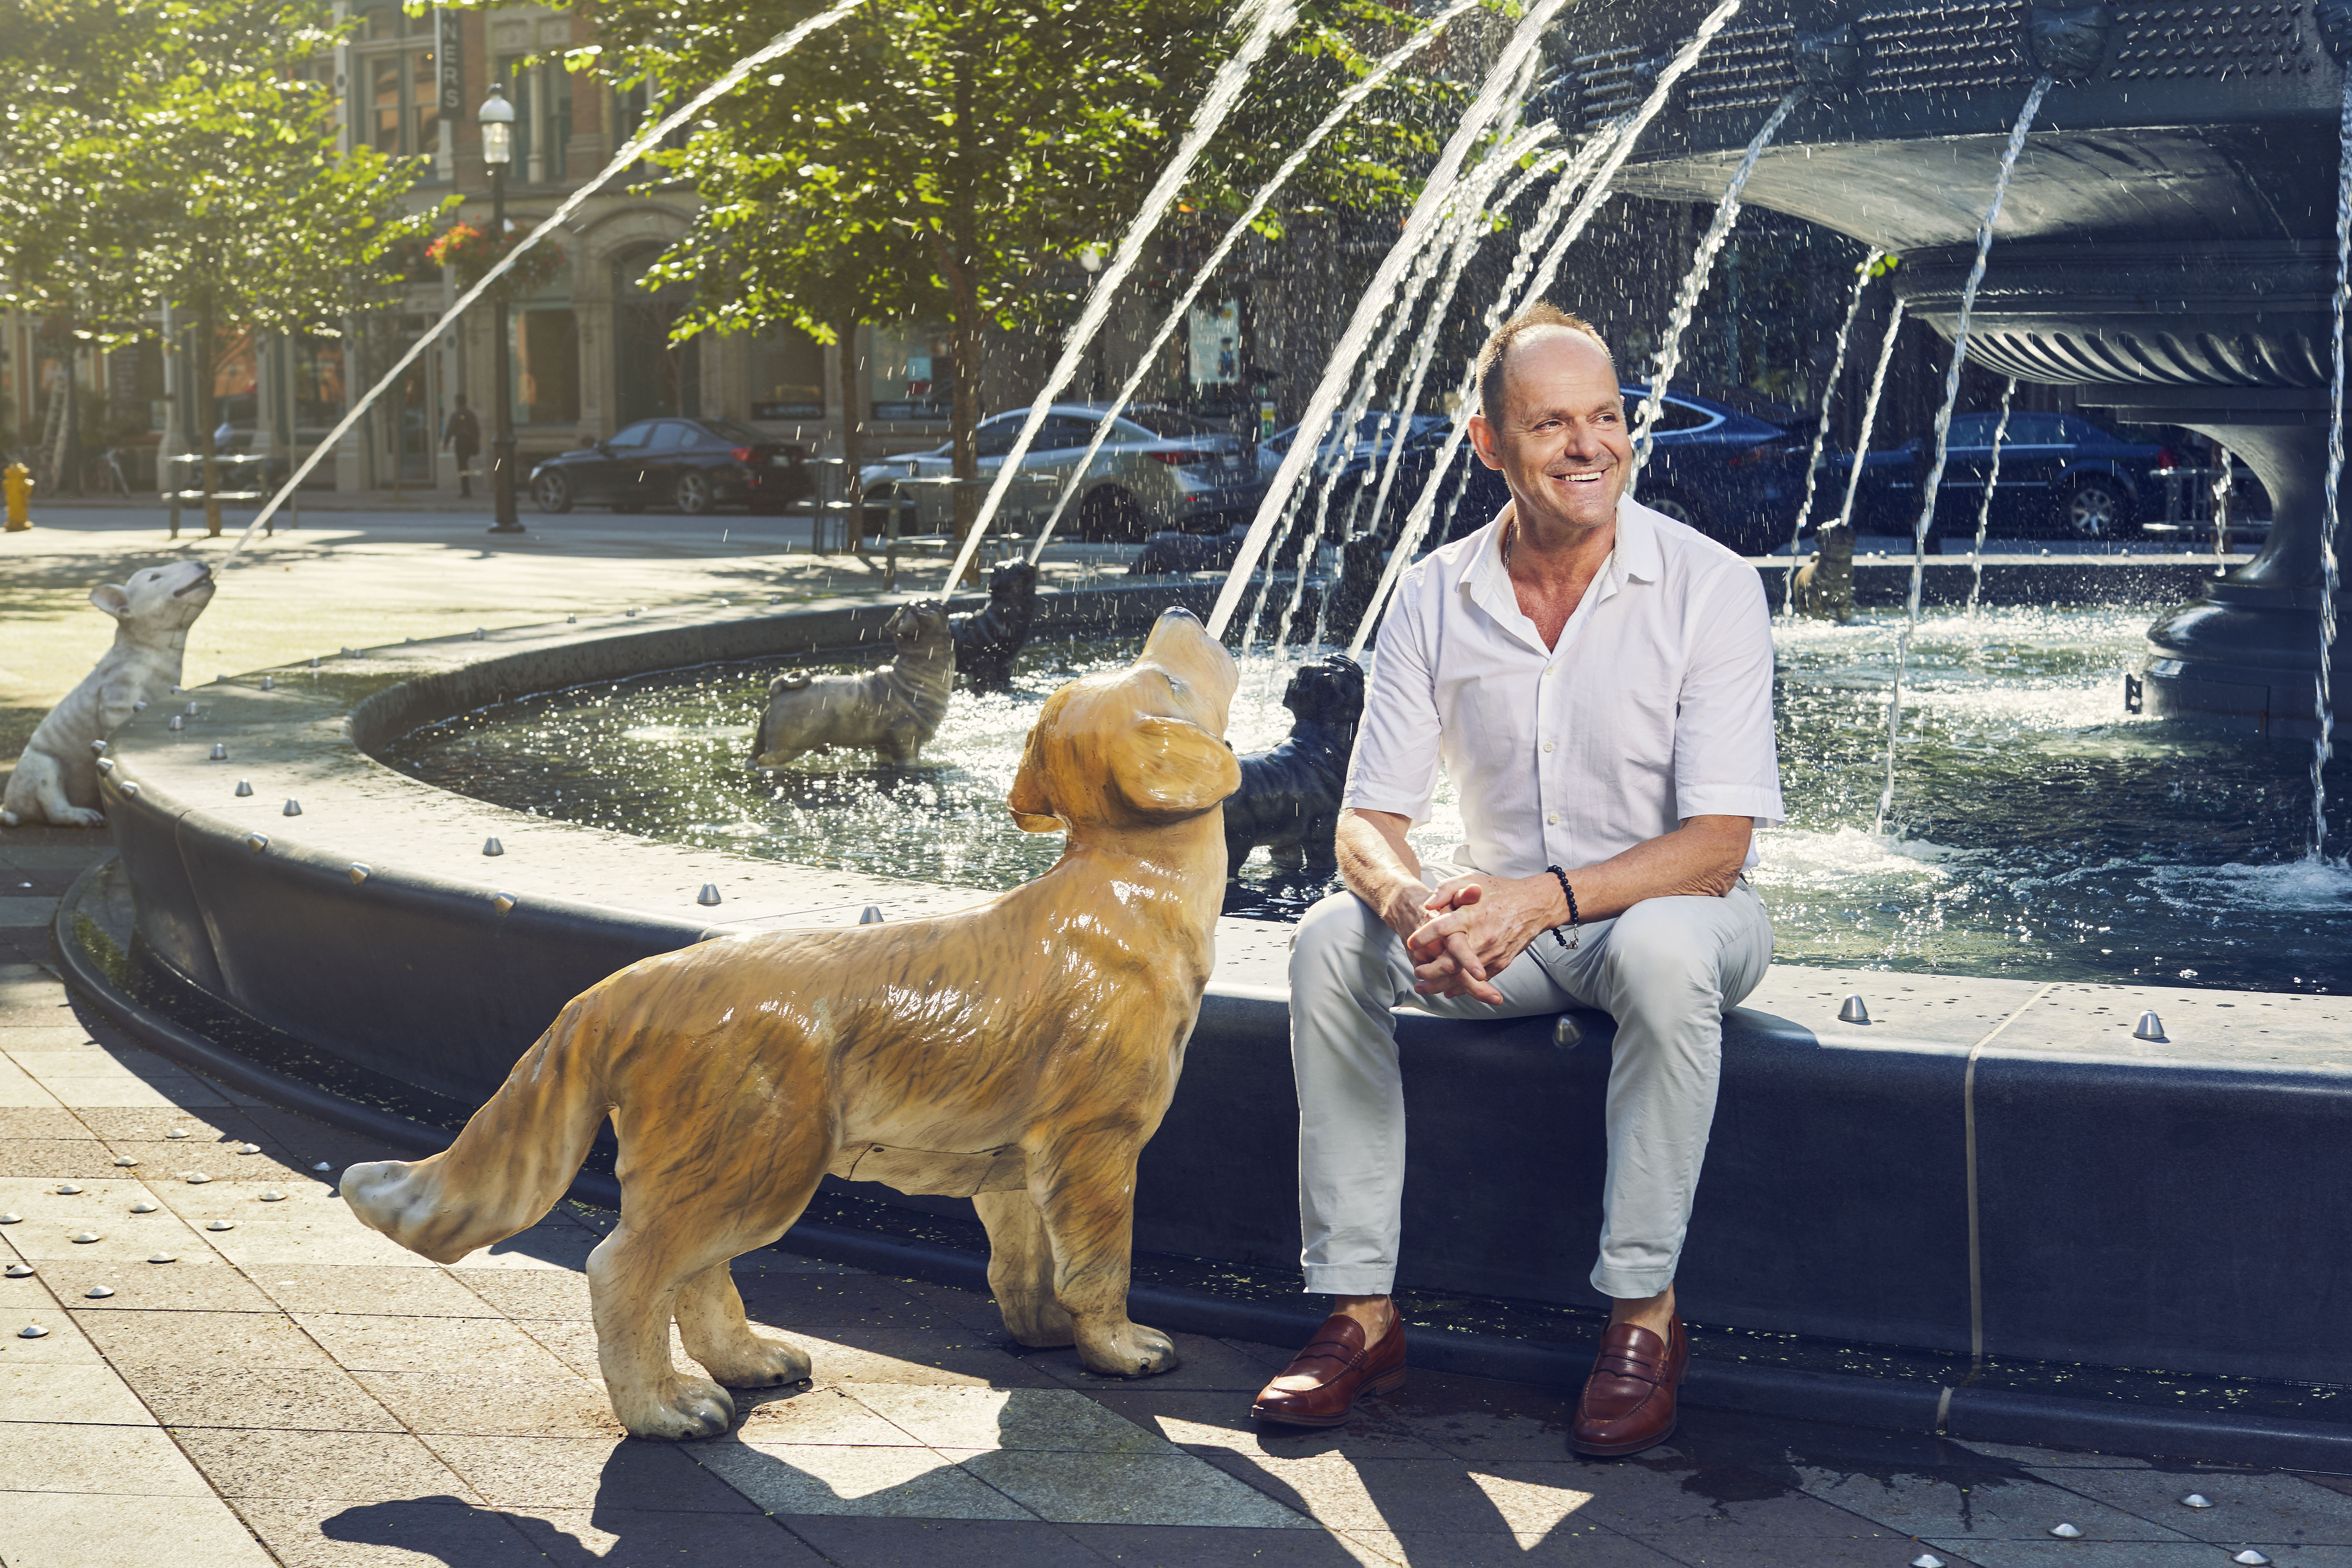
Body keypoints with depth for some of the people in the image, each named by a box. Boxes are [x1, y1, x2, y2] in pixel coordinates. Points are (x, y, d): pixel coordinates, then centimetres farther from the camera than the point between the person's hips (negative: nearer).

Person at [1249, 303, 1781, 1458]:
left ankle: (1644, 1313, -24)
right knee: (1333, 941, -21)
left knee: (1661, 950, -38)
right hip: (1505, 921, 4)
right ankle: (1361, 1310, -15)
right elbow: (1367, 821, -5)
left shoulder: (1710, 587, -14)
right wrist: (1417, 903, -30)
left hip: (1672, 909, -3)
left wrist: (1547, 897, -34)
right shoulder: (1434, 599, -4)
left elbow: (1717, 844, -19)